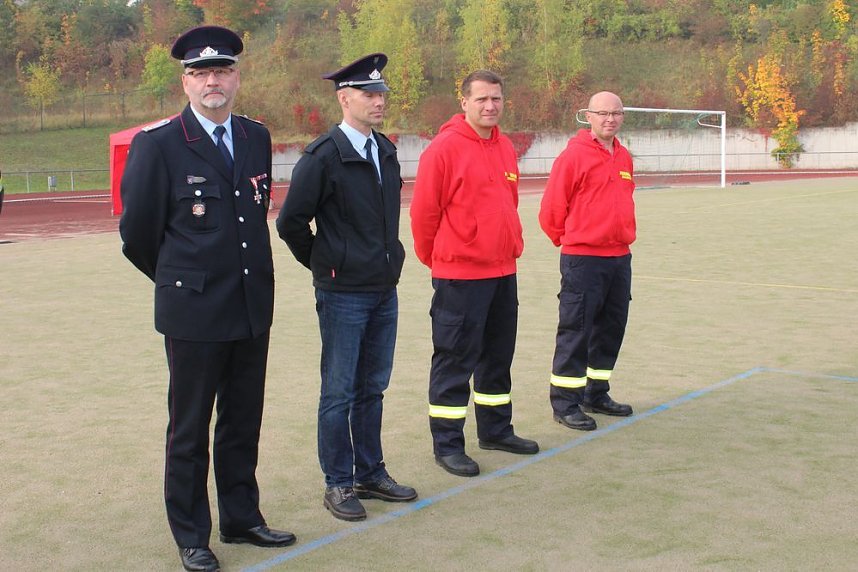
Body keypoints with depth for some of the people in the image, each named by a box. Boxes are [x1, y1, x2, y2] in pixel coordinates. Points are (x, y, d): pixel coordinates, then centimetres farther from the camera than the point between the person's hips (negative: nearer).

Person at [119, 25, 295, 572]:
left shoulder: (257, 138, 7)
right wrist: (178, 279, 8)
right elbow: (138, 234, -3)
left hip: (253, 306, 5)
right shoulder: (157, 144, -10)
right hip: (194, 311, -5)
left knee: (244, 423, 16)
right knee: (190, 429, 7)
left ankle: (242, 518, 31)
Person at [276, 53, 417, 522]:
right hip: (343, 294, -7)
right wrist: (324, 265, 0)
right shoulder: (323, 157, -13)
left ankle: (370, 473, 27)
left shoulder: (386, 151, 9)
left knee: (372, 388, 15)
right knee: (339, 392, 3)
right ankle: (337, 484, 14)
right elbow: (290, 222, -10)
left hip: (384, 290, 7)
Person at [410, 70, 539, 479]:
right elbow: (423, 212, -11)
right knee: (455, 360, 0)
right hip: (459, 276, -8)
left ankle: (496, 430, 32)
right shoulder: (445, 148, -13)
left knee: (498, 354, 17)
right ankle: (447, 444, 9)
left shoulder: (505, 147, 10)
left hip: (503, 271, 8)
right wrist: (435, 258, -1)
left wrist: (511, 247, 18)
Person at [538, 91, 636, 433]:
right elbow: (551, 211, -8)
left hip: (620, 257, 7)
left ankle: (597, 395, 27)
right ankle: (565, 404, 5)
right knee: (576, 331, -3)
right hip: (583, 260, -7)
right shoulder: (574, 155, -11)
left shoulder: (624, 158, 11)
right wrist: (570, 239, 4)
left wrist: (621, 237, 17)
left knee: (611, 328, 14)